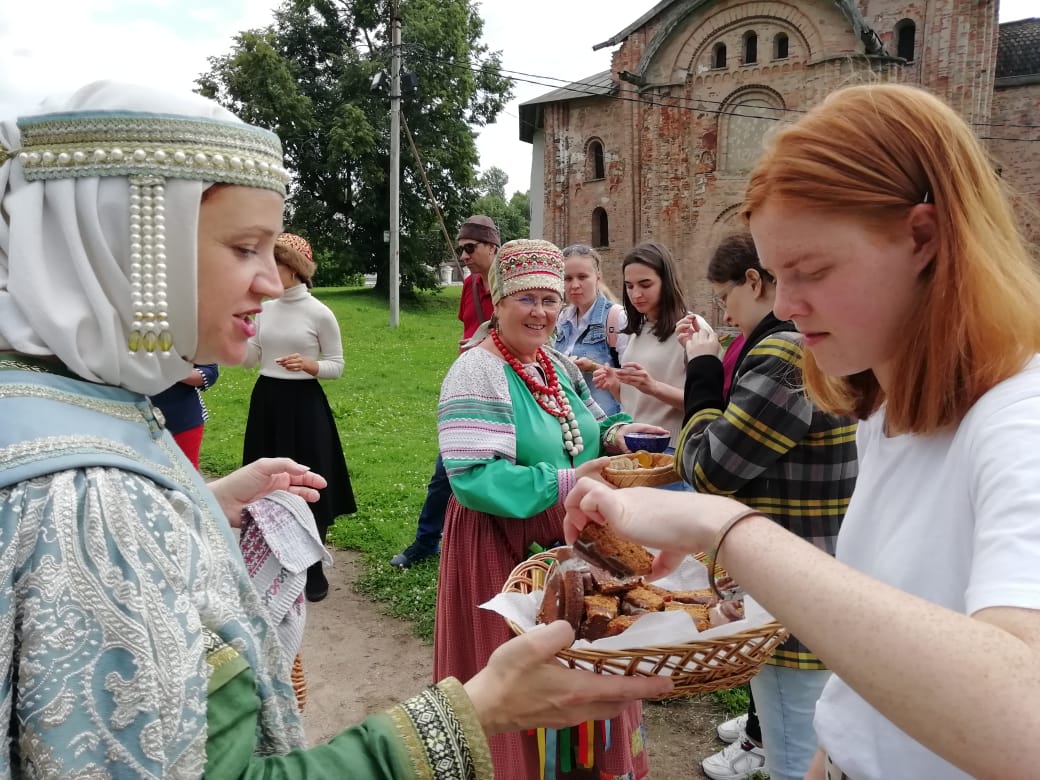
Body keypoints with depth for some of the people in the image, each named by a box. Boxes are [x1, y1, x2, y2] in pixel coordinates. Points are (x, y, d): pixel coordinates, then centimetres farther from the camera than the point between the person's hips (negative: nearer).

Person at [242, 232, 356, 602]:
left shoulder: (320, 313, -9)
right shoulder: (264, 309, 6)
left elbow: (336, 366, -4)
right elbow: (250, 360, 7)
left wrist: (308, 364, -22)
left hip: (304, 403, -5)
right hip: (266, 401, 5)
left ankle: (314, 569, 15)